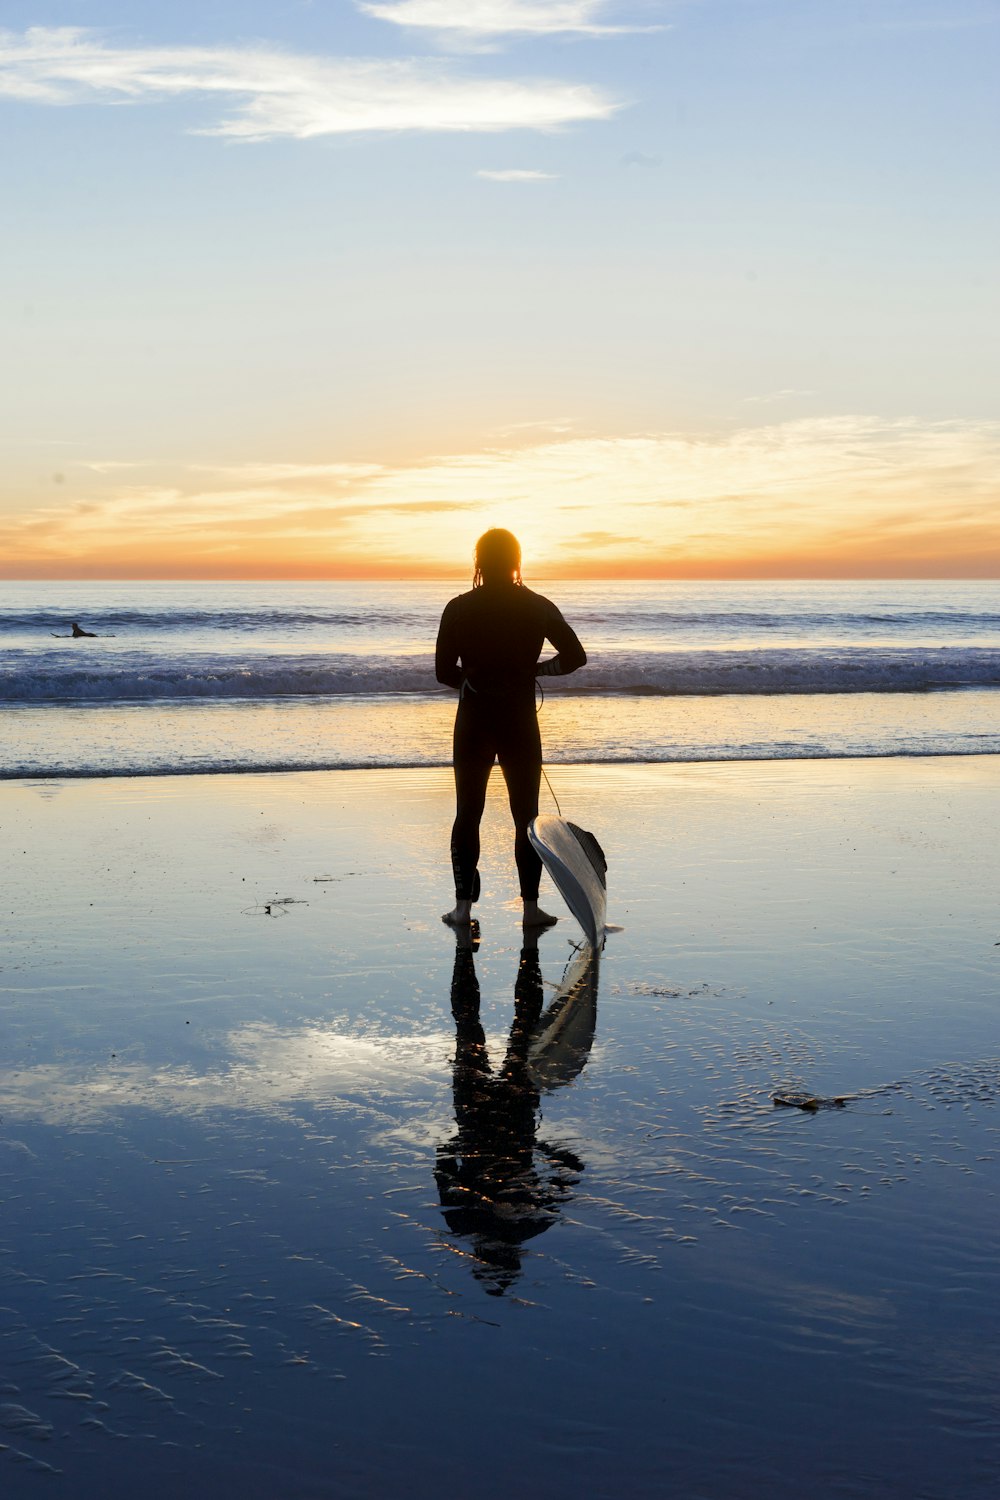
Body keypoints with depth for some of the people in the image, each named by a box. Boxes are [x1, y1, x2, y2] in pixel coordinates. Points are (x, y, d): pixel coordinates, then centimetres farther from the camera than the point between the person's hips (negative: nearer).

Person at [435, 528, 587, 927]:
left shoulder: (459, 608, -5)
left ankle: (463, 905, 5)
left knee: (467, 813, 9)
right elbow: (575, 656, -5)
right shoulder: (537, 607, -3)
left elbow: (444, 672, -3)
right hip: (520, 723, 0)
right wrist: (535, 669, 10)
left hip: (472, 723, 0)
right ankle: (531, 906, 7)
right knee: (526, 815, 8)